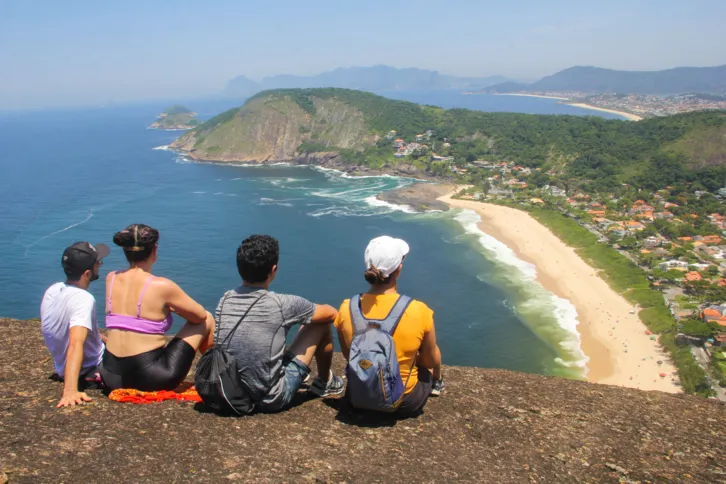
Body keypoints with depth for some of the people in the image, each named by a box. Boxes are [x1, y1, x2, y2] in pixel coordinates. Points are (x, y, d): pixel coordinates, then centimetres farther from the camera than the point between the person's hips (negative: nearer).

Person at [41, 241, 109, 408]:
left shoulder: (53, 290, -7)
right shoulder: (84, 299, -32)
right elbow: (76, 344, -44)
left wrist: (105, 339, 18)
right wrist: (70, 390, -51)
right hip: (91, 371, -8)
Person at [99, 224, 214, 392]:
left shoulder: (111, 279, 1)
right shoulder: (162, 286, -15)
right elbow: (200, 315, -1)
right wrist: (171, 306, 17)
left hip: (111, 377, 6)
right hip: (152, 380, -6)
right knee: (208, 319, 13)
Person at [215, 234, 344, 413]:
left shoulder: (225, 300, -5)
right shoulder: (282, 304, -18)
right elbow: (331, 313, -1)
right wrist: (339, 315, 25)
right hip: (271, 400, -5)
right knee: (321, 323, 5)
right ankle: (325, 383, 31)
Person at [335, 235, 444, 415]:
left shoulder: (346, 309, -17)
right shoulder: (419, 311, -25)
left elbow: (349, 356, 1)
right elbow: (431, 361, -8)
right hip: (406, 401, -2)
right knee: (431, 350, 24)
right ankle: (437, 383, 53)